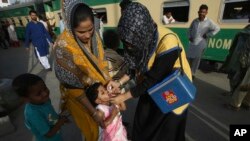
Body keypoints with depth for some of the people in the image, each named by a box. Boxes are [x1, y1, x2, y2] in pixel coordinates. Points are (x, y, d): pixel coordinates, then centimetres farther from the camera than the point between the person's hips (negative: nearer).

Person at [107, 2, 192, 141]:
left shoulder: (168, 43, -35)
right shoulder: (143, 38, -14)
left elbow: (152, 79, -28)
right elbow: (137, 67, -1)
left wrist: (124, 96, -20)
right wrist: (119, 82, -11)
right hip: (153, 88, 6)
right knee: (142, 122, 19)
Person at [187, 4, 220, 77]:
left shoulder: (209, 22, -5)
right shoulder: (195, 21, 6)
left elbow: (217, 28, -3)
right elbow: (190, 29, 17)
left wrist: (207, 35, -9)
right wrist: (189, 37, 3)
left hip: (201, 44, -3)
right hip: (192, 43, 4)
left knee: (196, 59, 4)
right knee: (189, 57, 9)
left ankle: (192, 73, 17)